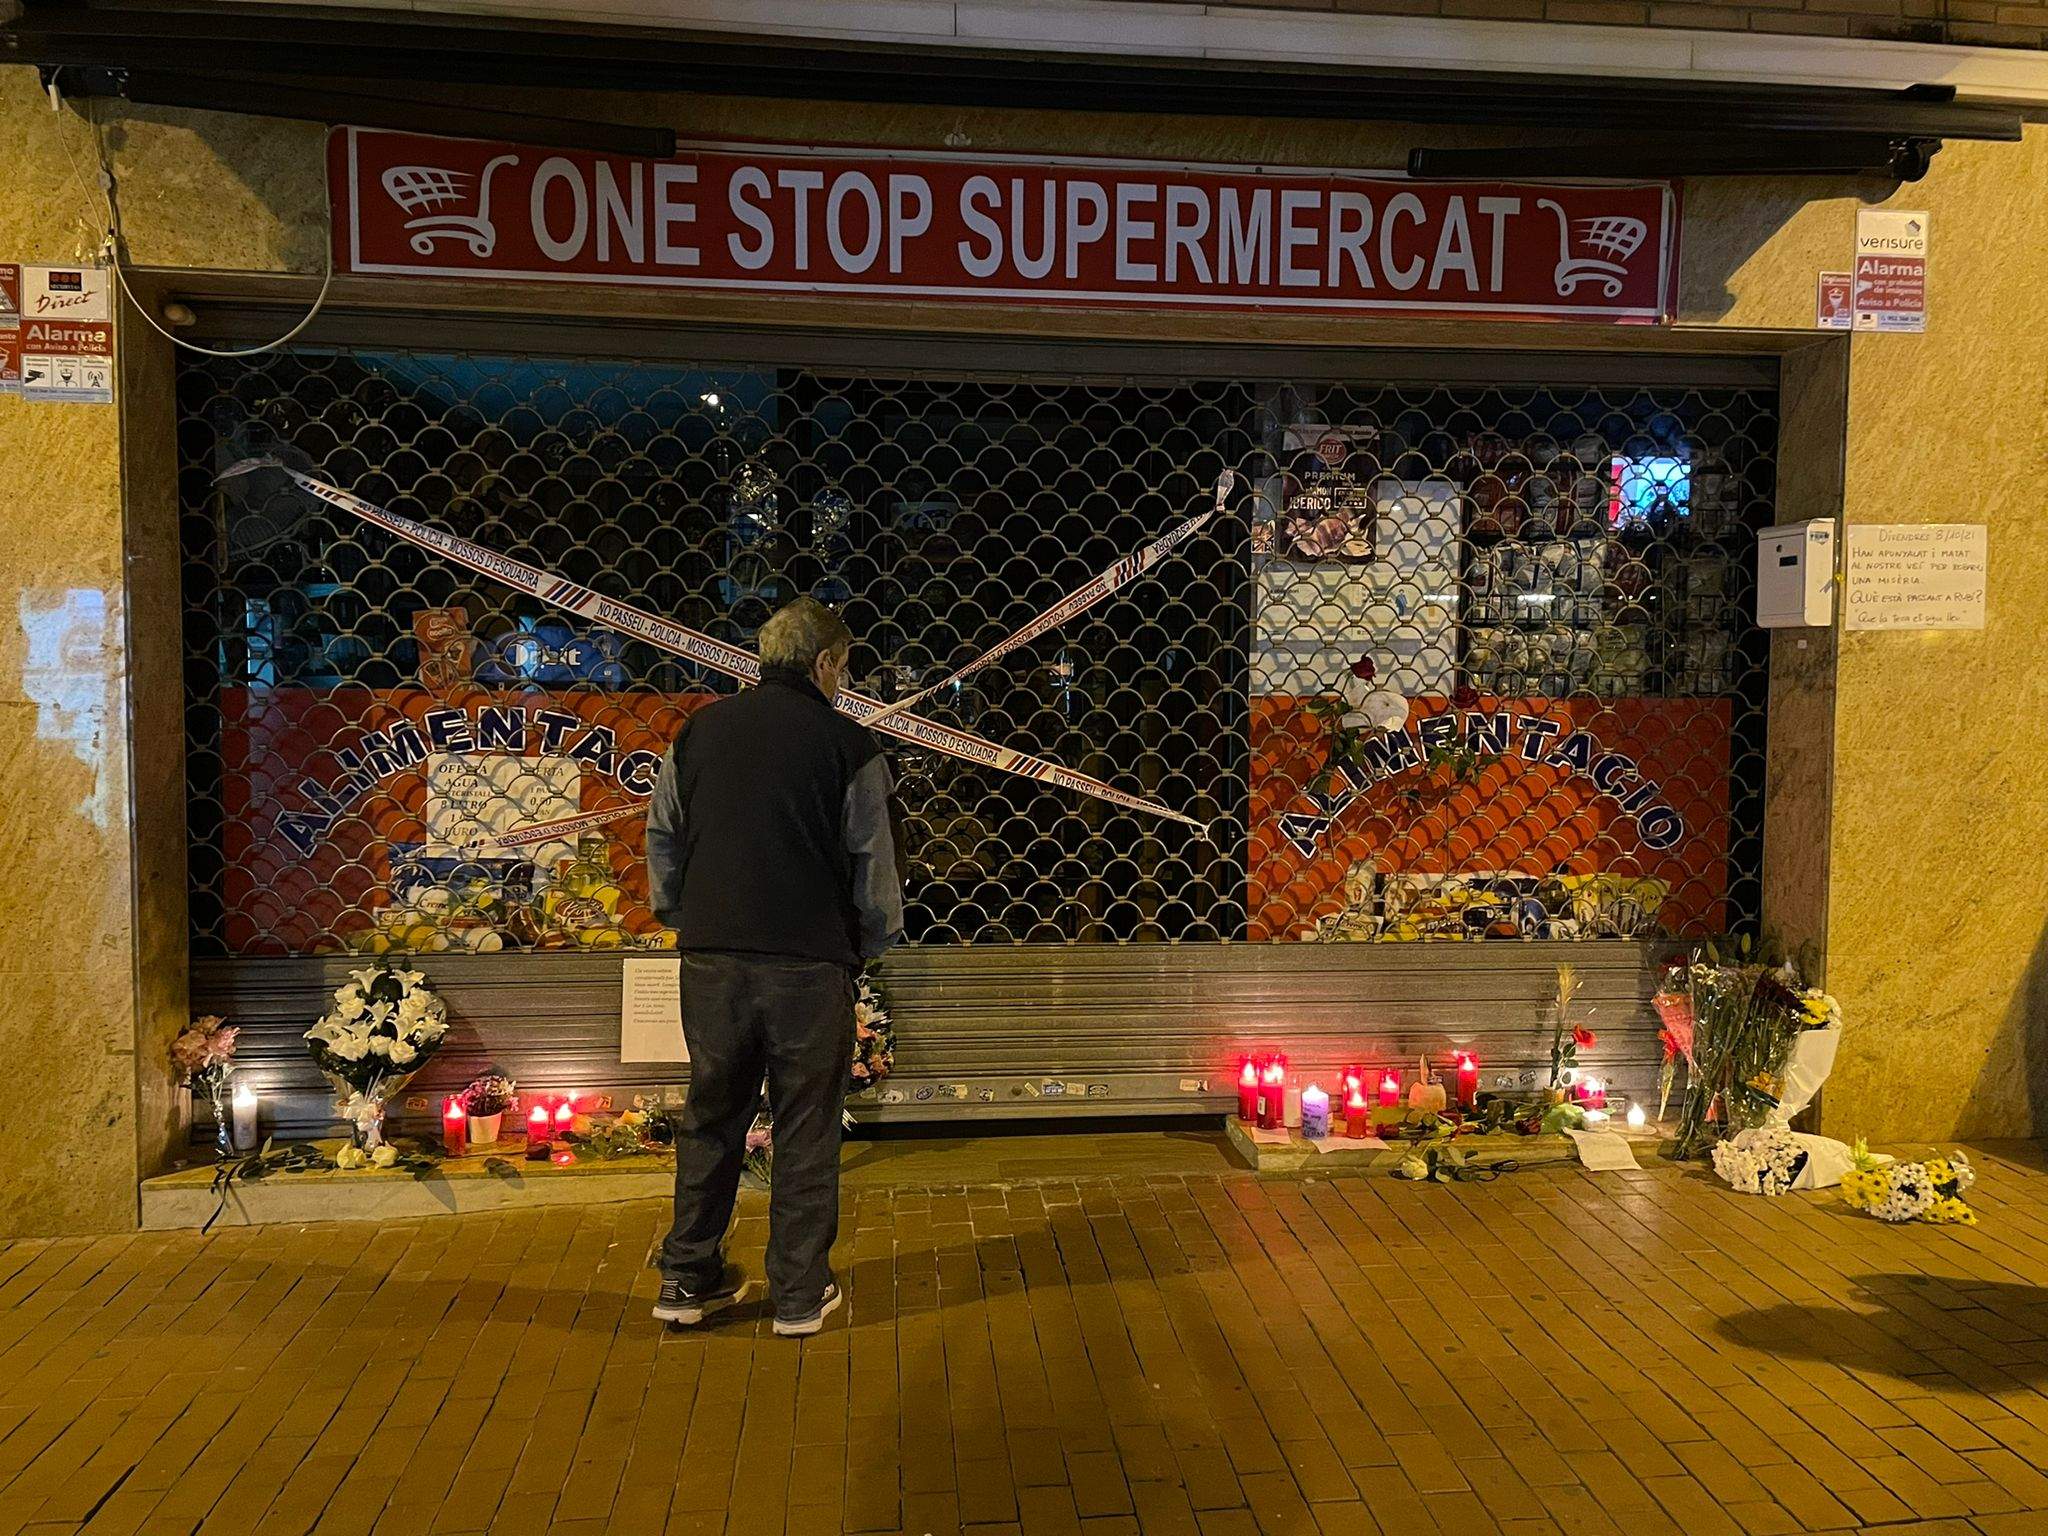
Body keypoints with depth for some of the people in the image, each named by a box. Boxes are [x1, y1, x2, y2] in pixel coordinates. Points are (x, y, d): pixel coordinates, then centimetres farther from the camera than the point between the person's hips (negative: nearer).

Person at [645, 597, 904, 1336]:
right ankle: (800, 1293, 17)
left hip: (711, 961, 4)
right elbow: (873, 865, -2)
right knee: (806, 1130, 8)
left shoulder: (700, 730, 7)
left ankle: (688, 1278, 25)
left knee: (710, 1117, 16)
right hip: (809, 963, -4)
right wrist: (871, 942, 14)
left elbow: (662, 840, 13)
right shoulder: (846, 745, -6)